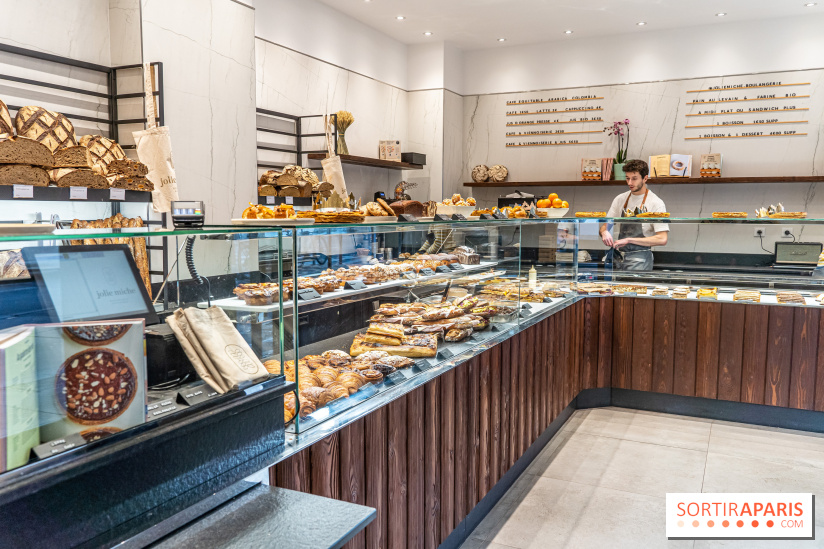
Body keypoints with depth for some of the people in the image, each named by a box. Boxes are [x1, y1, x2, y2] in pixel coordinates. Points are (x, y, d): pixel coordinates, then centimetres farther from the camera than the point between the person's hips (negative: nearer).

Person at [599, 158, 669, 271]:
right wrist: (605, 232, -11)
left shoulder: (656, 203, -5)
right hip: (618, 256, 4)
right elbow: (605, 226, 15)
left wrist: (629, 240, -17)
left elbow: (662, 239, -12)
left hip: (639, 258, -4)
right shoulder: (620, 199, 11)